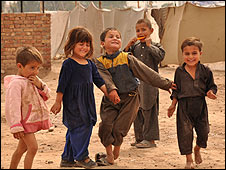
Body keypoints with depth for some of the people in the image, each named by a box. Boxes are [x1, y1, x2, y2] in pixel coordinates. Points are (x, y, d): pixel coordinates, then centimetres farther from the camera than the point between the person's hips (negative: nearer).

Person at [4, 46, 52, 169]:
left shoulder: (35, 80, 9)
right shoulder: (16, 83, -19)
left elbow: (46, 96, 13)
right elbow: (13, 106, -23)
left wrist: (40, 85, -8)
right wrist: (16, 127, -26)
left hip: (33, 120, 8)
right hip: (25, 121, -8)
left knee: (22, 148, 18)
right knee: (33, 147, -16)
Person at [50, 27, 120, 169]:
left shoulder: (90, 64, 10)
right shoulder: (68, 64, -10)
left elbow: (99, 81, 15)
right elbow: (62, 85, -8)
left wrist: (109, 94, 8)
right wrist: (58, 102, -7)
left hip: (86, 102, 8)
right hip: (72, 102, -7)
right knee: (79, 127, -9)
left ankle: (68, 158, 19)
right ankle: (81, 157, 3)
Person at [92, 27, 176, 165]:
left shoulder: (127, 58, -1)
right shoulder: (99, 62, 0)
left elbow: (146, 72, 1)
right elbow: (105, 78, -16)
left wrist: (165, 84, 1)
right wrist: (111, 90, -36)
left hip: (129, 98, -1)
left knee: (118, 128, -7)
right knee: (106, 125, -13)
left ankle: (116, 152, 21)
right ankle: (109, 155, 8)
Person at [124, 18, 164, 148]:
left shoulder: (155, 46, -1)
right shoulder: (135, 46, 11)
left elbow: (160, 56, -19)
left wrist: (149, 45, -15)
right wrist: (128, 46, -2)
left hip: (150, 82, -5)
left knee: (149, 111, -3)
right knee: (137, 111, 10)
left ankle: (150, 139, 2)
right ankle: (139, 138, 20)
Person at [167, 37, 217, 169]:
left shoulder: (205, 71, -1)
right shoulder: (179, 71, 1)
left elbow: (212, 86, 7)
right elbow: (176, 90, 9)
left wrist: (210, 92, -15)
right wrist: (173, 105, 6)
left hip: (200, 106, 1)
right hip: (184, 106, -1)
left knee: (203, 131, 7)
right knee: (185, 132, -3)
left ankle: (197, 149, 39)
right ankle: (189, 159, 12)